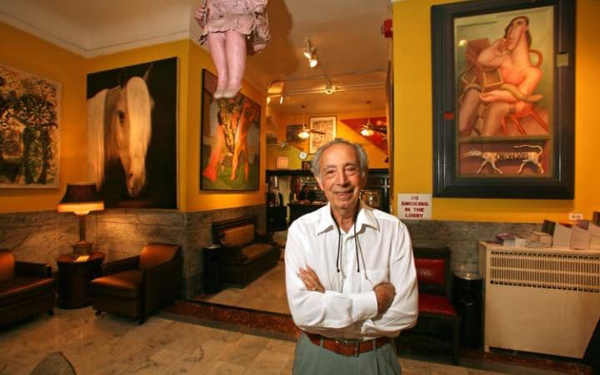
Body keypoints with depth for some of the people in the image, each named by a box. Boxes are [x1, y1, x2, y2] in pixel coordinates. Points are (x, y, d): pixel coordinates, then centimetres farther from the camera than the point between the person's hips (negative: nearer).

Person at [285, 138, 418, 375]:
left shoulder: (393, 230, -14)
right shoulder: (301, 230, -16)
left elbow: (406, 313, -18)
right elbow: (302, 311, -23)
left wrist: (326, 301, -22)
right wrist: (374, 300, -21)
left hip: (376, 356, 1)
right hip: (318, 356, 0)